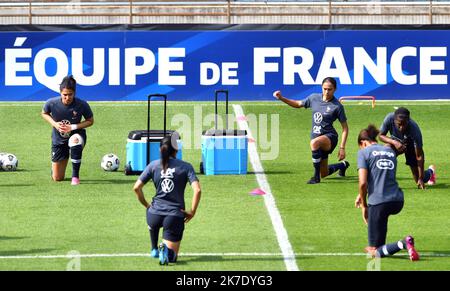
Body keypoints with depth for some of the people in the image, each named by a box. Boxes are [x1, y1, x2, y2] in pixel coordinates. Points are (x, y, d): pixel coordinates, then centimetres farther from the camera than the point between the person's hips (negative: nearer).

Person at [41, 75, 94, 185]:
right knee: (57, 178, 3)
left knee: (75, 140, -43)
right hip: (59, 140, 2)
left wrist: (73, 127, -24)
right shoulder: (51, 103, -20)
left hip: (76, 134, -2)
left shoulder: (82, 105, -24)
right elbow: (44, 113, 3)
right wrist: (54, 124, -17)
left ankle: (75, 176, -25)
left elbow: (90, 121, -9)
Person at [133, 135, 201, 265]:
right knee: (171, 256, 7)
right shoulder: (186, 167, 1)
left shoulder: (153, 165, 5)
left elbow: (136, 188, 1)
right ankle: (166, 250, -26)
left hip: (155, 214, 2)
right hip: (176, 215, -2)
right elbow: (197, 190, -10)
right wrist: (192, 212, 0)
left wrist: (146, 205, 15)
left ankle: (154, 249, 36)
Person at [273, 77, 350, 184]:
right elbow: (298, 104, 19)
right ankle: (342, 165, 49)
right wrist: (281, 98, 6)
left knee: (314, 142, -41)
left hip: (330, 137, -6)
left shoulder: (337, 106, -12)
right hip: (316, 137, 6)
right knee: (324, 174, 15)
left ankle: (316, 176, -30)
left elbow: (345, 128, -7)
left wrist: (342, 148, -14)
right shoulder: (314, 98, 2)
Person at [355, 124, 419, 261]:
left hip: (378, 202, -6)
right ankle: (376, 246, 40)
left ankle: (403, 244, -25)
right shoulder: (390, 151, 19)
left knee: (376, 252, 0)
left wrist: (364, 206, 5)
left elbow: (363, 182, -8)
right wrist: (362, 195, 32)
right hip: (398, 201, 6)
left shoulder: (364, 152, 1)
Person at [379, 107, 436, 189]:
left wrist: (421, 179, -30)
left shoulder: (414, 129, -40)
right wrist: (394, 142, -40)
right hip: (396, 141, 2)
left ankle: (430, 171, 40)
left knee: (420, 182, 4)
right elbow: (381, 135, -18)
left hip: (411, 146, -2)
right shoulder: (389, 119, -35)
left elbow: (419, 156, -32)